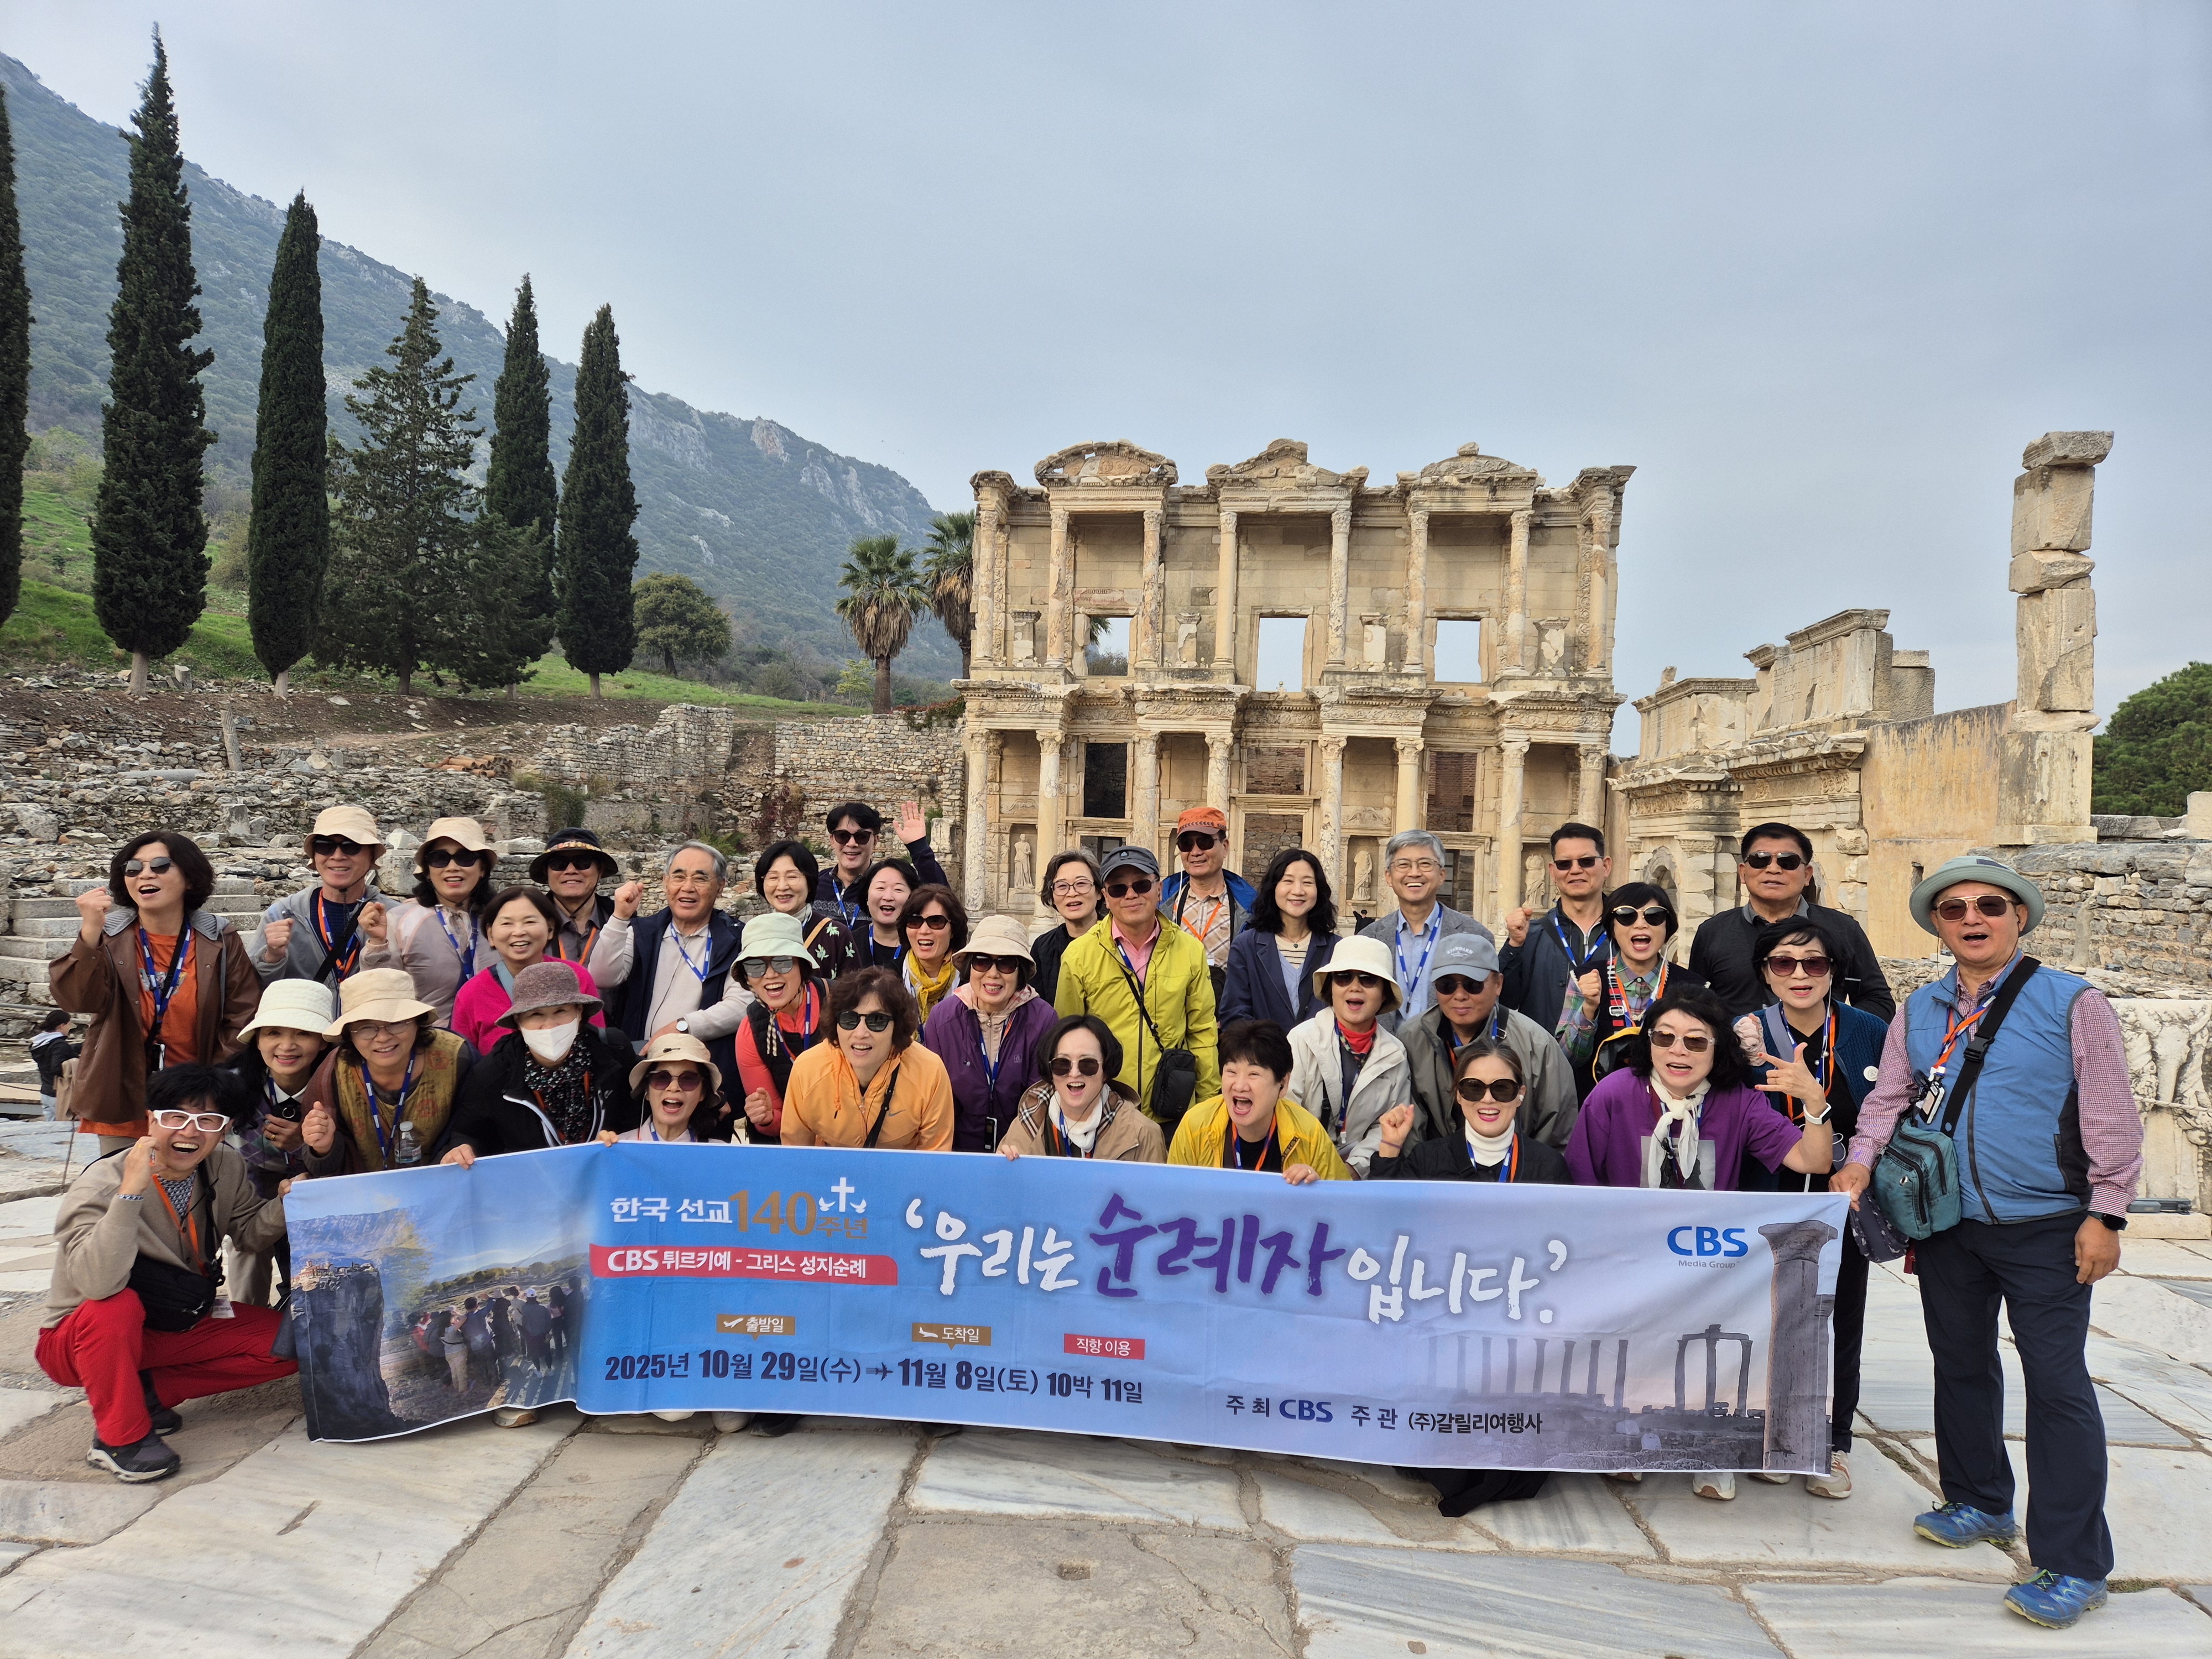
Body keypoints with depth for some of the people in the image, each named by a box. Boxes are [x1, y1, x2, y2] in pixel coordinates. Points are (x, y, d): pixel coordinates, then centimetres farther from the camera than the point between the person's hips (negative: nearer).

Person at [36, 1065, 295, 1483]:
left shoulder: (225, 1168, -8)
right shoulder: (102, 1183, -25)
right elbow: (98, 1284, -39)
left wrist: (290, 1202, -20)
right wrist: (131, 1192, -45)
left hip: (175, 1327, 5)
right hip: (80, 1340, -5)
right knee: (117, 1306, -38)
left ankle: (152, 1392, 0)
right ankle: (120, 1437, -17)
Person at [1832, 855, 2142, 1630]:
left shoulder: (2073, 1004, -7)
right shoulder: (1918, 1012, 5)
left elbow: (2110, 1117, -7)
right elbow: (1888, 1098, 6)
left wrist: (2105, 1215, -10)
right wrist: (1860, 1161, -11)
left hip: (2045, 1229, -5)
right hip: (1949, 1225, 5)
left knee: (2058, 1385, -2)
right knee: (1961, 1366, 17)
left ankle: (2073, 1566, 7)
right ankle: (1979, 1502, 37)